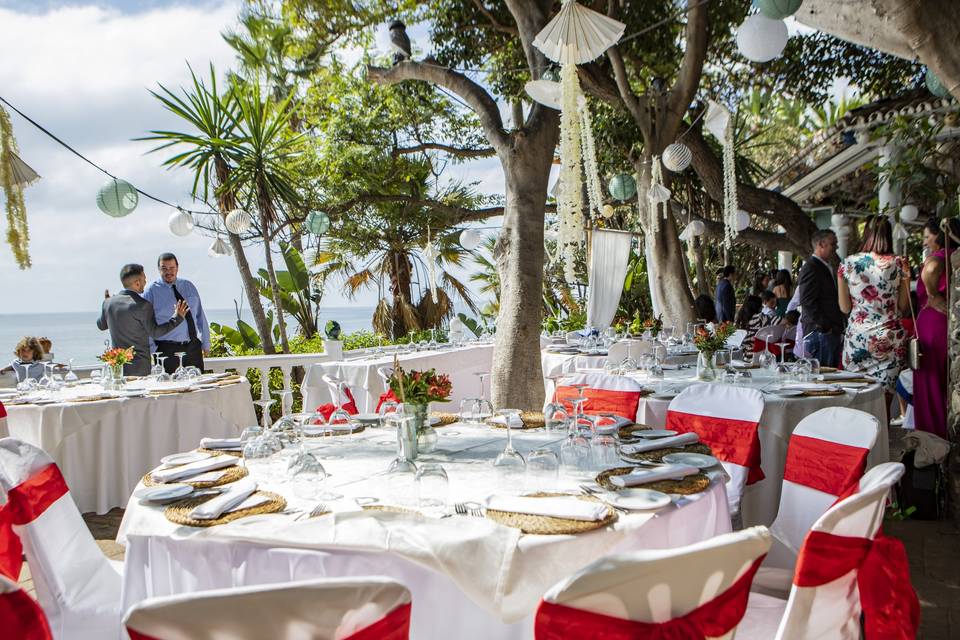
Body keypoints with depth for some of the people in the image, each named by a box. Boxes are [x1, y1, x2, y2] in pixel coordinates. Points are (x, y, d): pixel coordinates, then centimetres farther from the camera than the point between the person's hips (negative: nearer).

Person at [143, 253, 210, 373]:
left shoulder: (188, 286, 11)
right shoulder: (151, 290, -3)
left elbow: (200, 315, 13)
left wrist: (206, 343, 10)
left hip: (193, 347, 4)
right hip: (167, 350, -4)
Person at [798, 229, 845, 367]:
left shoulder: (827, 268, 22)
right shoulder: (811, 268, -10)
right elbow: (807, 301, -18)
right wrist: (824, 327, -18)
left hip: (832, 332, 10)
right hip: (820, 334, -10)